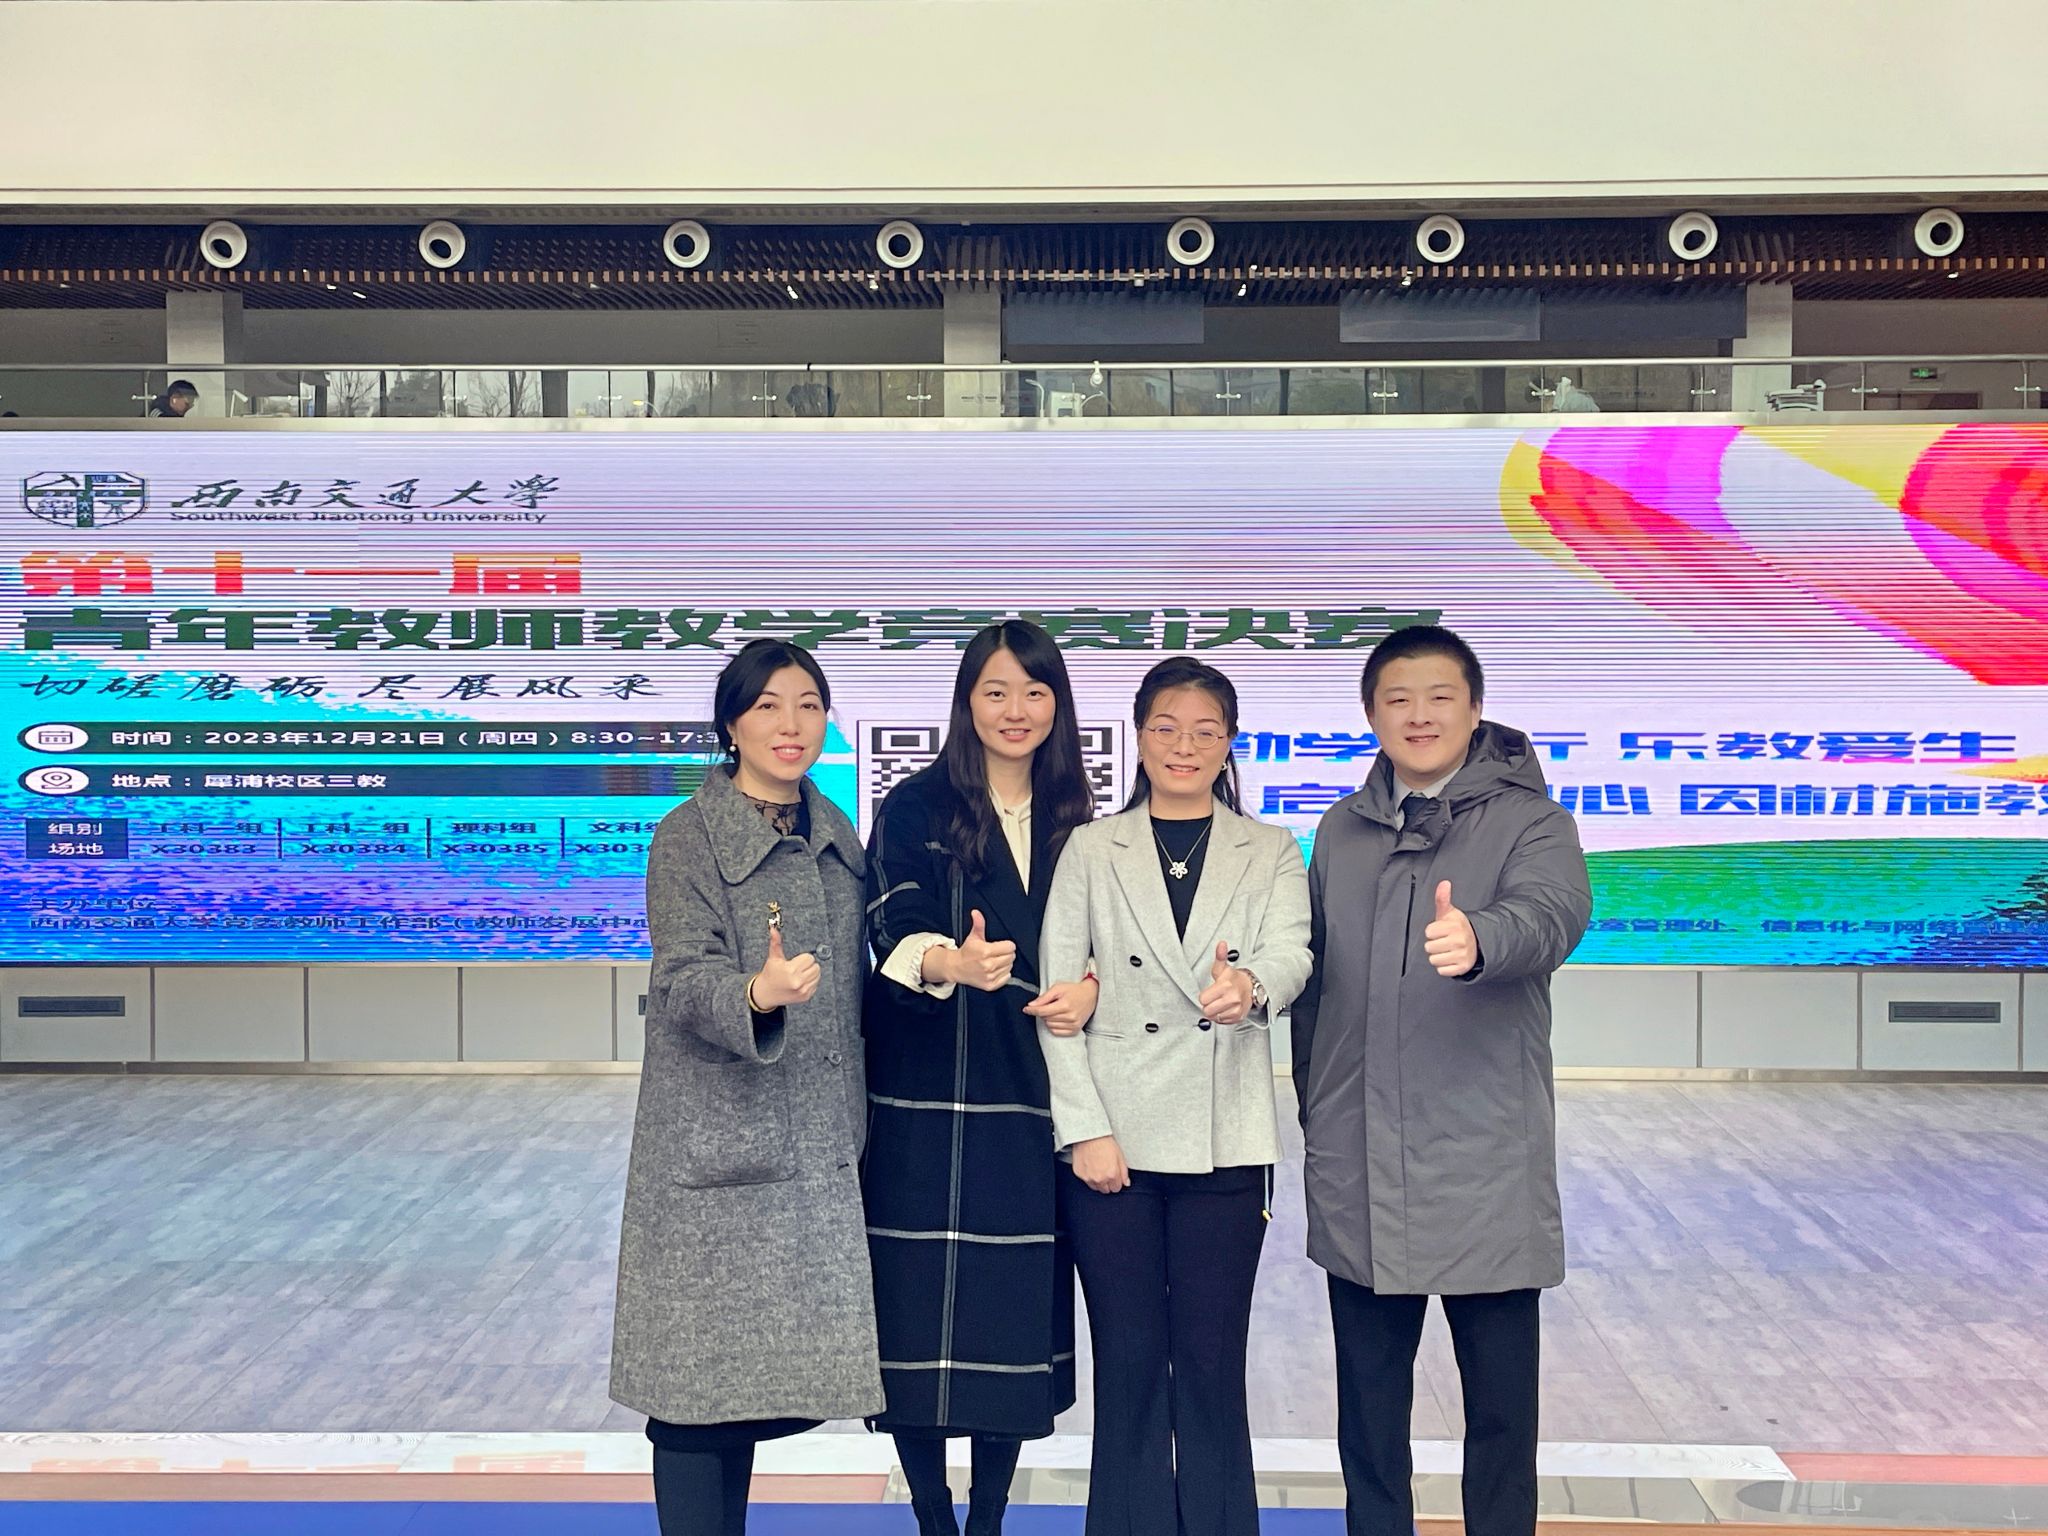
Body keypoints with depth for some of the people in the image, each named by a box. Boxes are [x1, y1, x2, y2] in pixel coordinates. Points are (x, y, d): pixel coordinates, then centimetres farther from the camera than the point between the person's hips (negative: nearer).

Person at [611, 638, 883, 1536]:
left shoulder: (835, 836, 12)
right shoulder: (689, 837, -5)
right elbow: (683, 978, -16)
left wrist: (857, 1118, 15)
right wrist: (758, 993, -36)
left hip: (818, 1149, 6)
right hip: (716, 1150, -5)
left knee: (764, 1378, 11)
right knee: (703, 1377, -2)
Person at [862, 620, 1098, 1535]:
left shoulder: (1070, 819, 10)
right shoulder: (916, 809, -2)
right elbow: (895, 931, -15)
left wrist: (1090, 987, -9)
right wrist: (951, 962, -36)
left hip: (1032, 1099, 4)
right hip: (927, 1099, -3)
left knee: (1020, 1307, 6)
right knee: (922, 1308, -2)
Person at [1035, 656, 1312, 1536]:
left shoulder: (1272, 854, 9)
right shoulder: (1091, 850, 7)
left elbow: (1291, 953, -11)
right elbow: (1057, 998, 1)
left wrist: (1251, 985, -34)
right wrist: (1083, 1128, -9)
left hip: (1224, 1143, 0)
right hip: (1112, 1139, 0)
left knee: (1212, 1365, 5)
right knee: (1128, 1365, 6)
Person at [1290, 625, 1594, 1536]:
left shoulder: (1529, 822, -3)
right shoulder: (1343, 830, 10)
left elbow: (1549, 916, -24)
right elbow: (1313, 979, 14)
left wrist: (1478, 940, -46)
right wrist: (1315, 1112, 11)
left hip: (1486, 1170, -4)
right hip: (1357, 1170, 4)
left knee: (1501, 1401, 6)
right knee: (1368, 1401, 14)